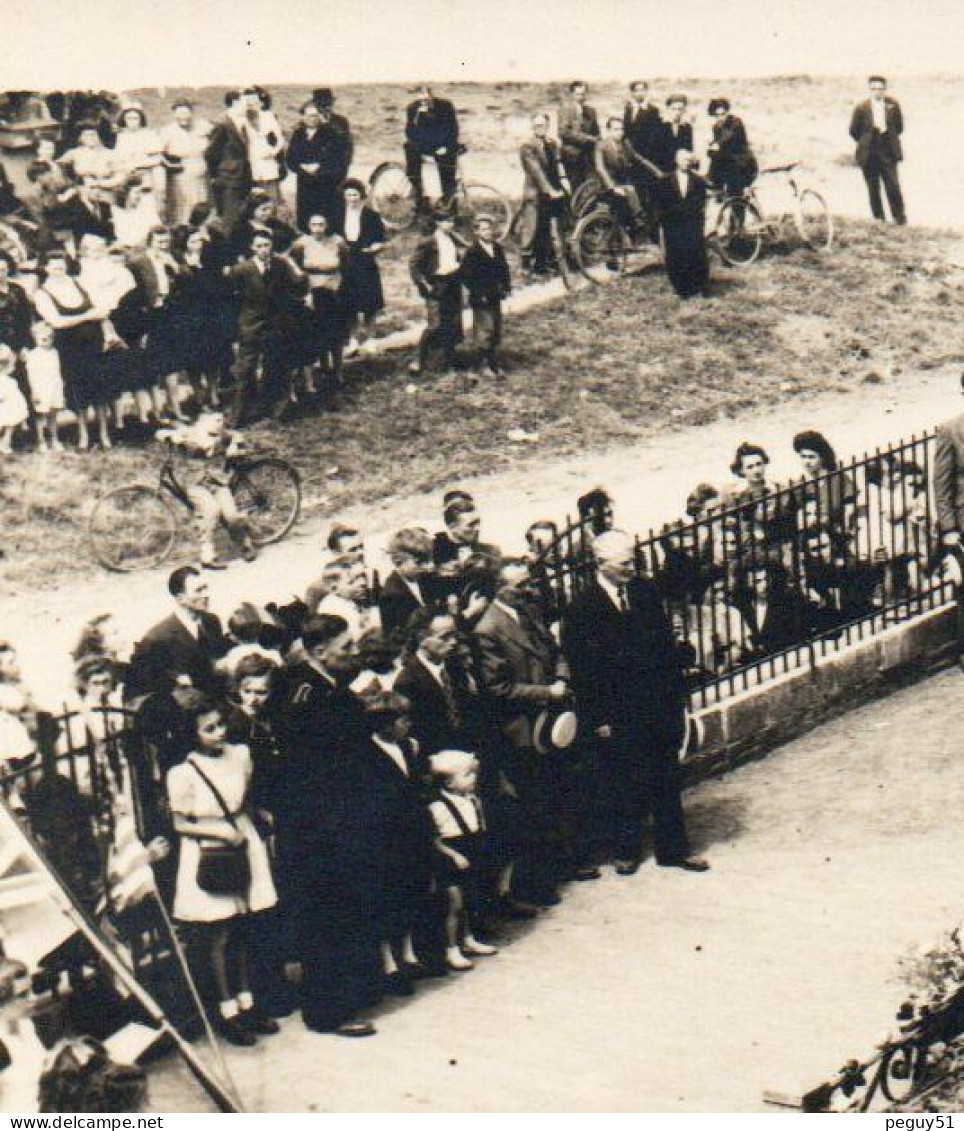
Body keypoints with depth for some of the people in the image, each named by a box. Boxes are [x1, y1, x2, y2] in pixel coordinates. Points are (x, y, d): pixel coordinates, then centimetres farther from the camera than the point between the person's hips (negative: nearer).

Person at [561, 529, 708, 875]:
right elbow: (581, 668, -9)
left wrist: (677, 691, 5)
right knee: (620, 785, 8)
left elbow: (667, 642, 9)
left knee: (667, 781, 12)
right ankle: (625, 850, 24)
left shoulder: (646, 590, 4)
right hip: (617, 715, -4)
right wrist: (597, 718, -11)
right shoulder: (582, 607, -10)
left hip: (662, 704, 4)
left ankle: (673, 848, 23)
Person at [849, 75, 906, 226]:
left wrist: (888, 137, 7)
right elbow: (854, 131, 5)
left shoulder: (893, 105, 0)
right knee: (873, 189, 4)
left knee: (893, 187, -5)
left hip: (888, 153, 0)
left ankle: (900, 217, 6)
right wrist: (866, 143, 6)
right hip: (869, 155, 0)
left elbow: (899, 127, 12)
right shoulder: (861, 108, -4)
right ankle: (879, 219, 13)